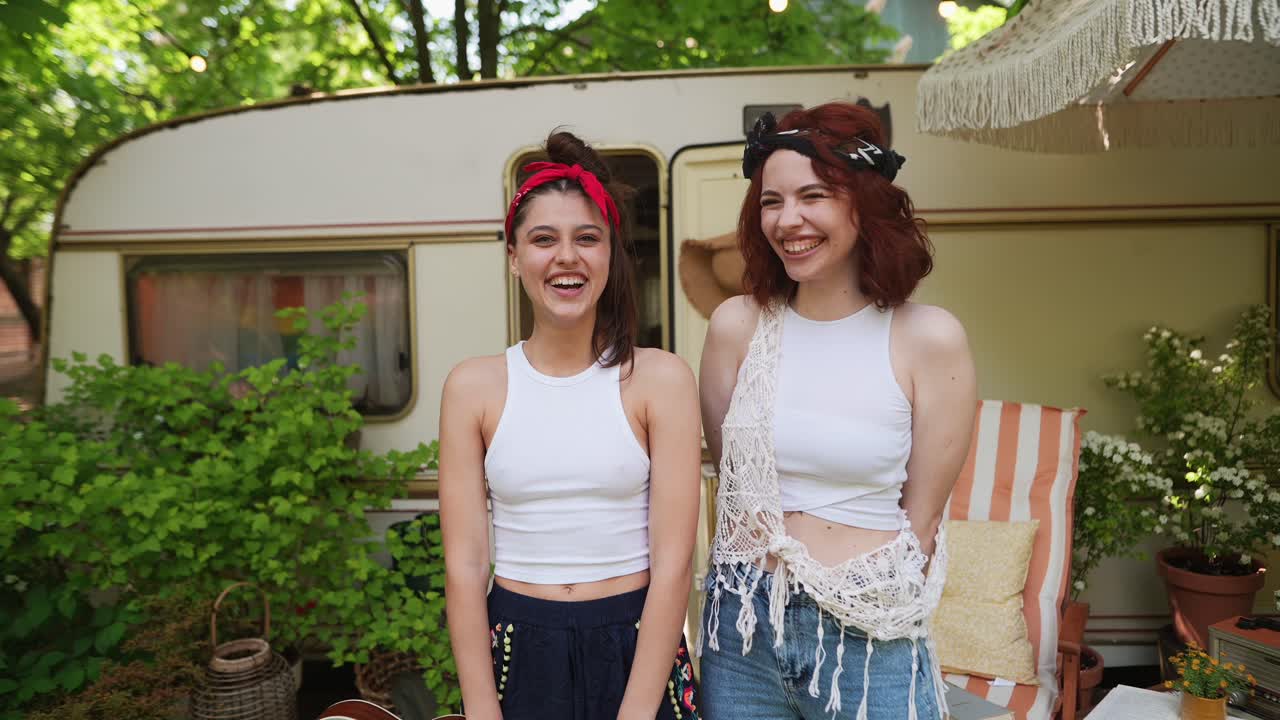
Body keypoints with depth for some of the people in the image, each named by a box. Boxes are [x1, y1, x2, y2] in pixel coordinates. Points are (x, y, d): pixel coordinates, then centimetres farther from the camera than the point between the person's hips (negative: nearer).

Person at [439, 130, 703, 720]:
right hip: (518, 649, 1)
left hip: (638, 647, -1)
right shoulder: (473, 387, -4)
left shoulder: (661, 379, -8)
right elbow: (464, 564, -4)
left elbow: (673, 561, -10)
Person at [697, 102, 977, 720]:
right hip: (744, 626, 2)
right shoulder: (737, 324, -5)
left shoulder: (929, 338, -11)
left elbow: (921, 517, -3)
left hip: (870, 639, -2)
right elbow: (732, 477, 5)